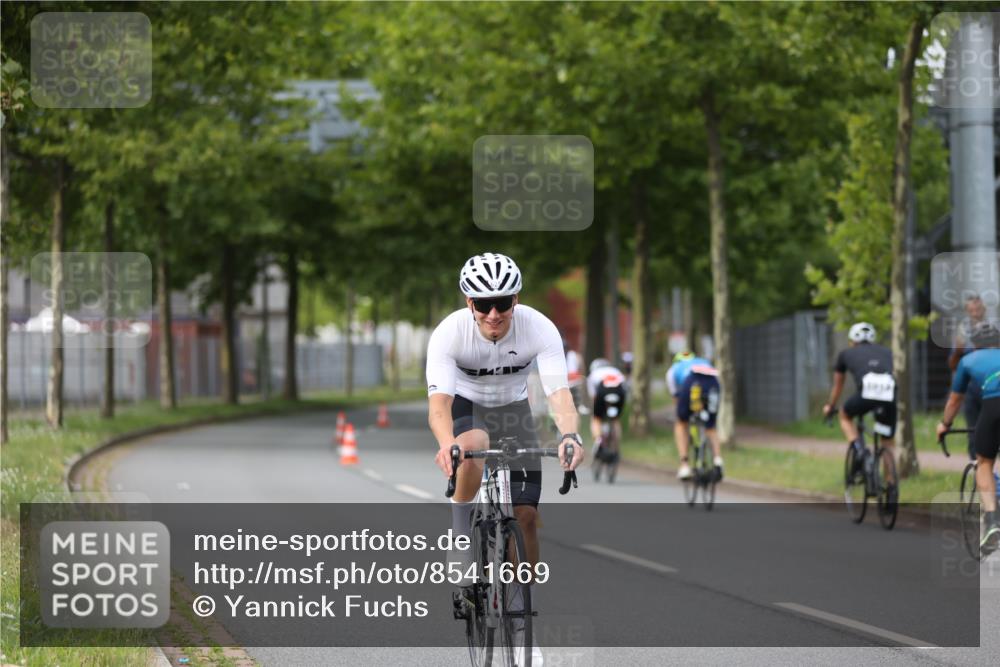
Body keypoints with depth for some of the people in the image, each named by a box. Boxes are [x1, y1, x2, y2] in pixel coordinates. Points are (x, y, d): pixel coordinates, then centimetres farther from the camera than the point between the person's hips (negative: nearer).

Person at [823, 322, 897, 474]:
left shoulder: (846, 353, 30)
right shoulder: (887, 352, 34)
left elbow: (837, 386, 43)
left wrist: (830, 407, 60)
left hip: (867, 392, -2)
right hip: (891, 394, 2)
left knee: (845, 416, 29)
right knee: (888, 442, 20)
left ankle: (858, 449, 5)